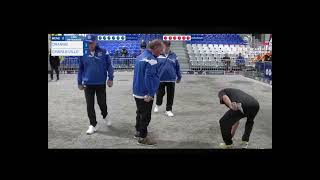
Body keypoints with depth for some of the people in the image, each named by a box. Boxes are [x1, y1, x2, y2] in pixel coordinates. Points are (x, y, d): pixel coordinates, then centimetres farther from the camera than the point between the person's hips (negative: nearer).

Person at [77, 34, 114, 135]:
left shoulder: (103, 52, -5)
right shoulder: (83, 54, -2)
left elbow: (109, 65, -1)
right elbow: (80, 69, 6)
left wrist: (110, 78, -6)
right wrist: (79, 82, 8)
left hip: (101, 83, -1)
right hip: (88, 84, 1)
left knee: (102, 103, 9)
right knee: (90, 106, 5)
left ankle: (105, 116, 41)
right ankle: (92, 125, 20)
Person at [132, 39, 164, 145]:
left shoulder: (140, 56, 10)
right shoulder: (151, 60, -21)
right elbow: (149, 78, -28)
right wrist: (150, 94, -23)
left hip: (137, 92, 9)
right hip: (145, 94, -9)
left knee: (140, 113, 22)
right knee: (145, 116, 4)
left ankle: (138, 132, 36)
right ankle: (143, 137, 15)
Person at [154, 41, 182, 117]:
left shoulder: (174, 55, 3)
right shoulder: (158, 55, -4)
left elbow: (177, 67, 9)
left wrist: (179, 77, 12)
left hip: (171, 80, 2)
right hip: (160, 79, -1)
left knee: (170, 96, 6)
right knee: (160, 94, 12)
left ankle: (168, 110, 21)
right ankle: (157, 105, 40)